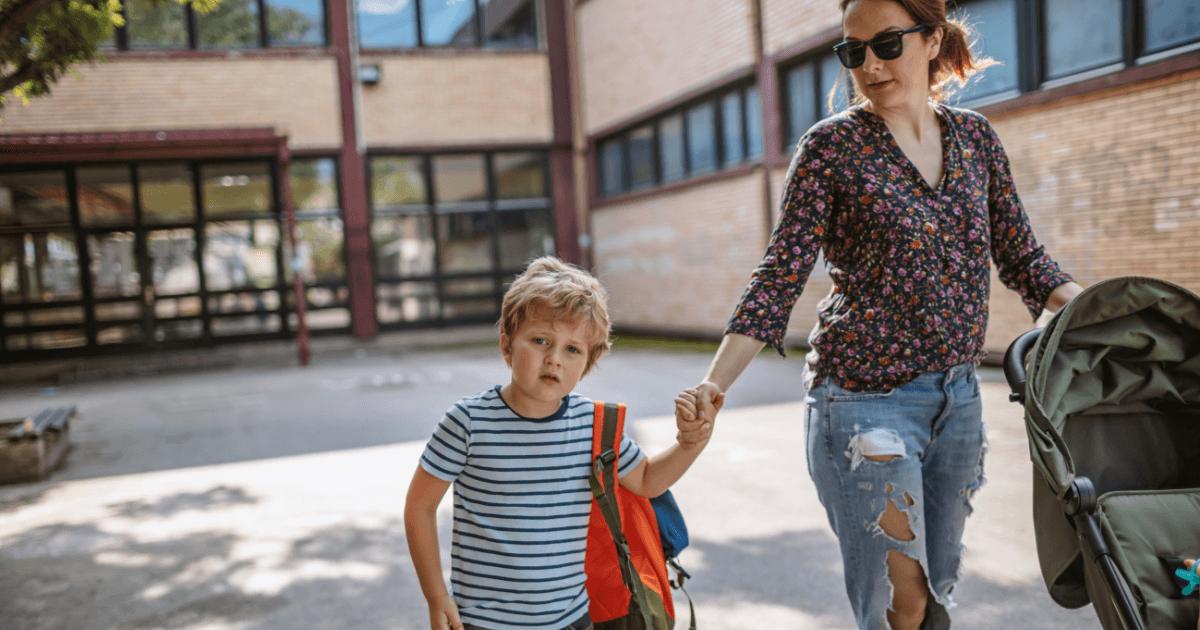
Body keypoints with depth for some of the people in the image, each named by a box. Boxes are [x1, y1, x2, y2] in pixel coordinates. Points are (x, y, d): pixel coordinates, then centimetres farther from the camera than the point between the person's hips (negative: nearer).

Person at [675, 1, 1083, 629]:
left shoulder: (975, 136, 8)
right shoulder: (832, 145, -6)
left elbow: (1022, 259, 11)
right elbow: (780, 278, -11)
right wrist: (713, 385, -22)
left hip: (958, 396, 5)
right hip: (865, 398, -5)